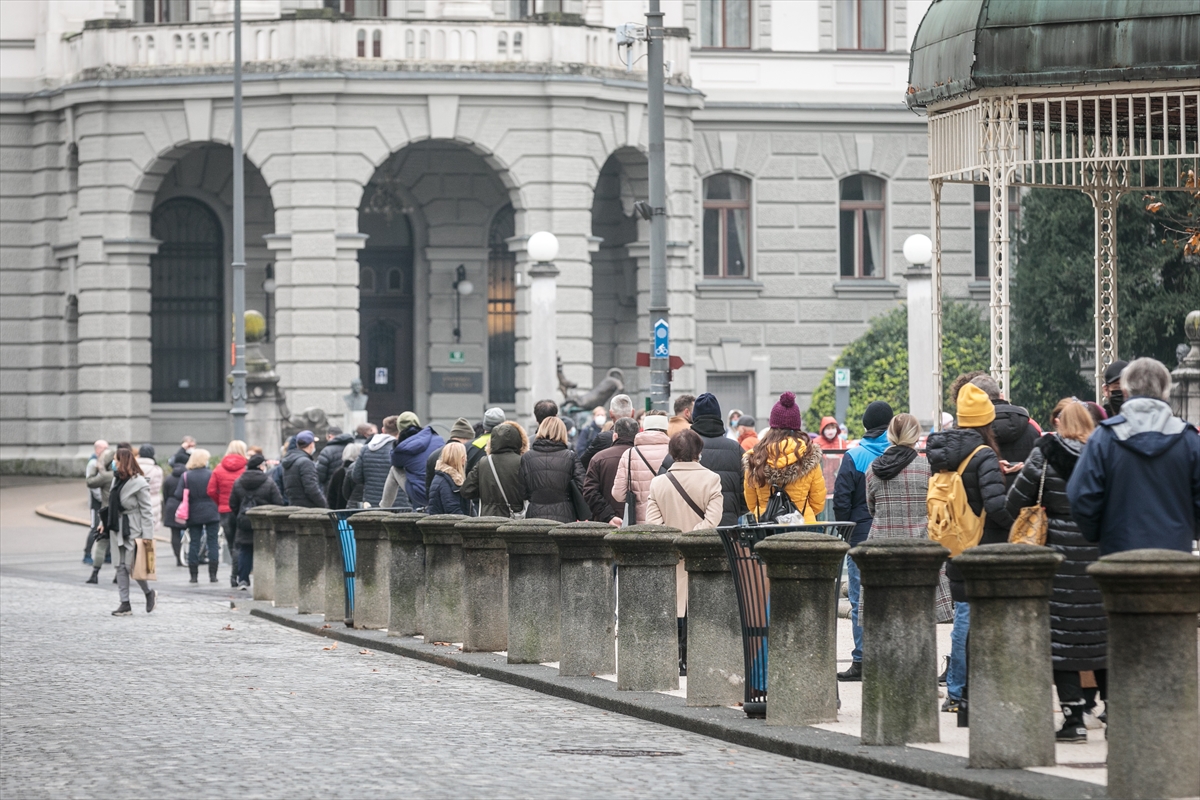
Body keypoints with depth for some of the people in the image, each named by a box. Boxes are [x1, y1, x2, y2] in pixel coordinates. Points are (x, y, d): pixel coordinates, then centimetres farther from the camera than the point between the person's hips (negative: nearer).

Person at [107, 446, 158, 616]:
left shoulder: (139, 483, -13)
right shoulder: (117, 479, 10)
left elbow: (147, 511, -13)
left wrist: (148, 535, -16)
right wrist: (106, 524, 14)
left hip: (133, 530, -8)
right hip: (118, 529, 8)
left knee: (133, 566, -5)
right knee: (121, 567, 5)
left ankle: (149, 593, 19)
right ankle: (125, 604, 6)